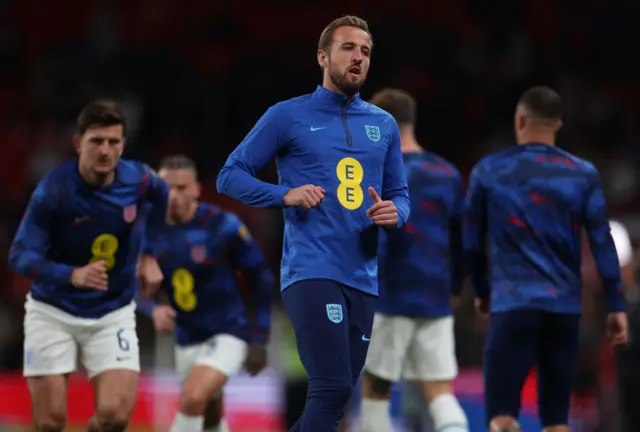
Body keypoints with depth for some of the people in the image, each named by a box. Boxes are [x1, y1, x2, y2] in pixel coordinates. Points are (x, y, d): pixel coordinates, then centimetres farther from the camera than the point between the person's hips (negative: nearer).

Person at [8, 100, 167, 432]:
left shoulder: (137, 179, -9)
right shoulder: (52, 190, -20)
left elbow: (161, 197, 16)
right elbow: (21, 256, -24)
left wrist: (149, 255, 11)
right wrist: (73, 275, -40)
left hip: (112, 314, 2)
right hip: (52, 313, -2)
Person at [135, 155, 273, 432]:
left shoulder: (223, 227, -16)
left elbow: (261, 279, -6)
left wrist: (260, 339, -5)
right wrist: (153, 310, -17)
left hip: (227, 334, -6)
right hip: (187, 339, 6)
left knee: (193, 399, -28)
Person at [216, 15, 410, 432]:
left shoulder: (384, 125, 15)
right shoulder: (288, 116, 1)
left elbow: (400, 193, 21)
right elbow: (230, 176, 4)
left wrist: (394, 213, -3)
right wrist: (285, 195, -13)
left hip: (363, 278, 6)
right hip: (312, 271, -6)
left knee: (333, 396, 8)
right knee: (332, 390, -19)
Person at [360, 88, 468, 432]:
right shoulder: (448, 174, 11)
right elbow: (461, 240, 15)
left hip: (390, 300, -5)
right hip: (436, 302, 5)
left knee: (375, 391, 9)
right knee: (440, 393, 1)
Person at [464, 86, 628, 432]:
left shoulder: (488, 171, 3)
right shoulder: (583, 174, 4)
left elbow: (472, 242, 9)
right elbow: (602, 244, 1)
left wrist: (482, 291, 25)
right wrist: (617, 306, 6)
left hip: (512, 304, -2)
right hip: (565, 308, 2)